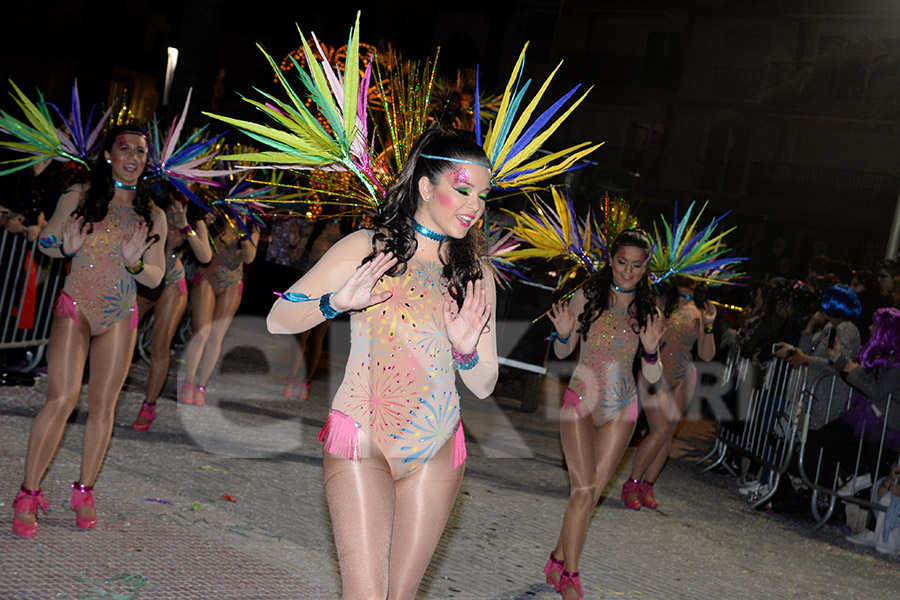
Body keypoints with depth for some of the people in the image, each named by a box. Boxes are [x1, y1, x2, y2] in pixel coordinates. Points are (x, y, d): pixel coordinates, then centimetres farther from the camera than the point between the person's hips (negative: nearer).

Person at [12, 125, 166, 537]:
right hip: (75, 309, -3)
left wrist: (134, 262, -12)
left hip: (120, 318, 3)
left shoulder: (153, 216, 7)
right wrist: (66, 247, -13)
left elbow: (156, 278, 9)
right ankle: (28, 494, -4)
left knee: (102, 405, 3)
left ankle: (84, 491, 17)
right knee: (62, 398, -14)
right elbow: (45, 242, 9)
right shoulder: (79, 196, 2)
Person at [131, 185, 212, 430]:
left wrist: (185, 227, -21)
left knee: (159, 350, -2)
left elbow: (205, 256, -14)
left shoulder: (195, 222, 0)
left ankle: (149, 405, 10)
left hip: (170, 286, 0)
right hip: (140, 281, 0)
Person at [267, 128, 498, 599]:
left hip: (436, 453, 4)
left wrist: (466, 349, -13)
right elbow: (278, 319, -4)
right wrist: (337, 302, -22)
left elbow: (484, 387, 9)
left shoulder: (475, 274, 8)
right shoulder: (368, 248, -2)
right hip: (360, 445, -3)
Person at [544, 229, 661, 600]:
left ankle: (558, 562, 20)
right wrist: (564, 332, -16)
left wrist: (650, 350, -15)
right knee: (584, 490, -12)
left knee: (593, 491, 4)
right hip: (582, 401, -3)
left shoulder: (648, 313, 3)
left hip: (621, 410, 3)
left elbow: (653, 377, 5)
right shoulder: (588, 297, -2)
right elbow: (562, 352, 6)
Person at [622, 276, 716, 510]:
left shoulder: (700, 311, 6)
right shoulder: (661, 302, -4)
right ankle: (632, 483, -2)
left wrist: (708, 326, -10)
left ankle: (647, 486, 12)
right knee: (661, 429, -14)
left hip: (683, 378, 4)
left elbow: (707, 355, 2)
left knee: (668, 432, 2)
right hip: (655, 374, -4)